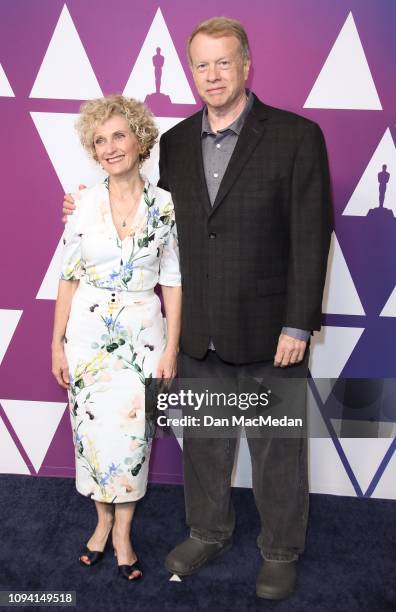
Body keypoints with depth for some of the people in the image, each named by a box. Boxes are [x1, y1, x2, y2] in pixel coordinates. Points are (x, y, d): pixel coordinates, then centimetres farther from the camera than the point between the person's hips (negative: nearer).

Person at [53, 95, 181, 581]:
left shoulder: (165, 205, -4)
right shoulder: (86, 202, -2)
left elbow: (172, 282, -1)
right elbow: (69, 276, 2)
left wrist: (172, 349, -4)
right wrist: (57, 342, 1)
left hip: (142, 332, -1)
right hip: (89, 331, 1)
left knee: (132, 432, 2)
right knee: (92, 428, 8)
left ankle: (123, 531, 23)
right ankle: (103, 520, 31)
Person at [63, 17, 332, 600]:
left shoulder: (297, 136, -9)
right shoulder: (175, 143, 6)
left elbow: (311, 239, -11)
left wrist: (297, 326, -14)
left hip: (268, 335, -4)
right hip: (198, 334, 5)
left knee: (277, 451, 12)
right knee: (203, 443, 20)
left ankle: (281, 551, 35)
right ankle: (208, 533, 44)